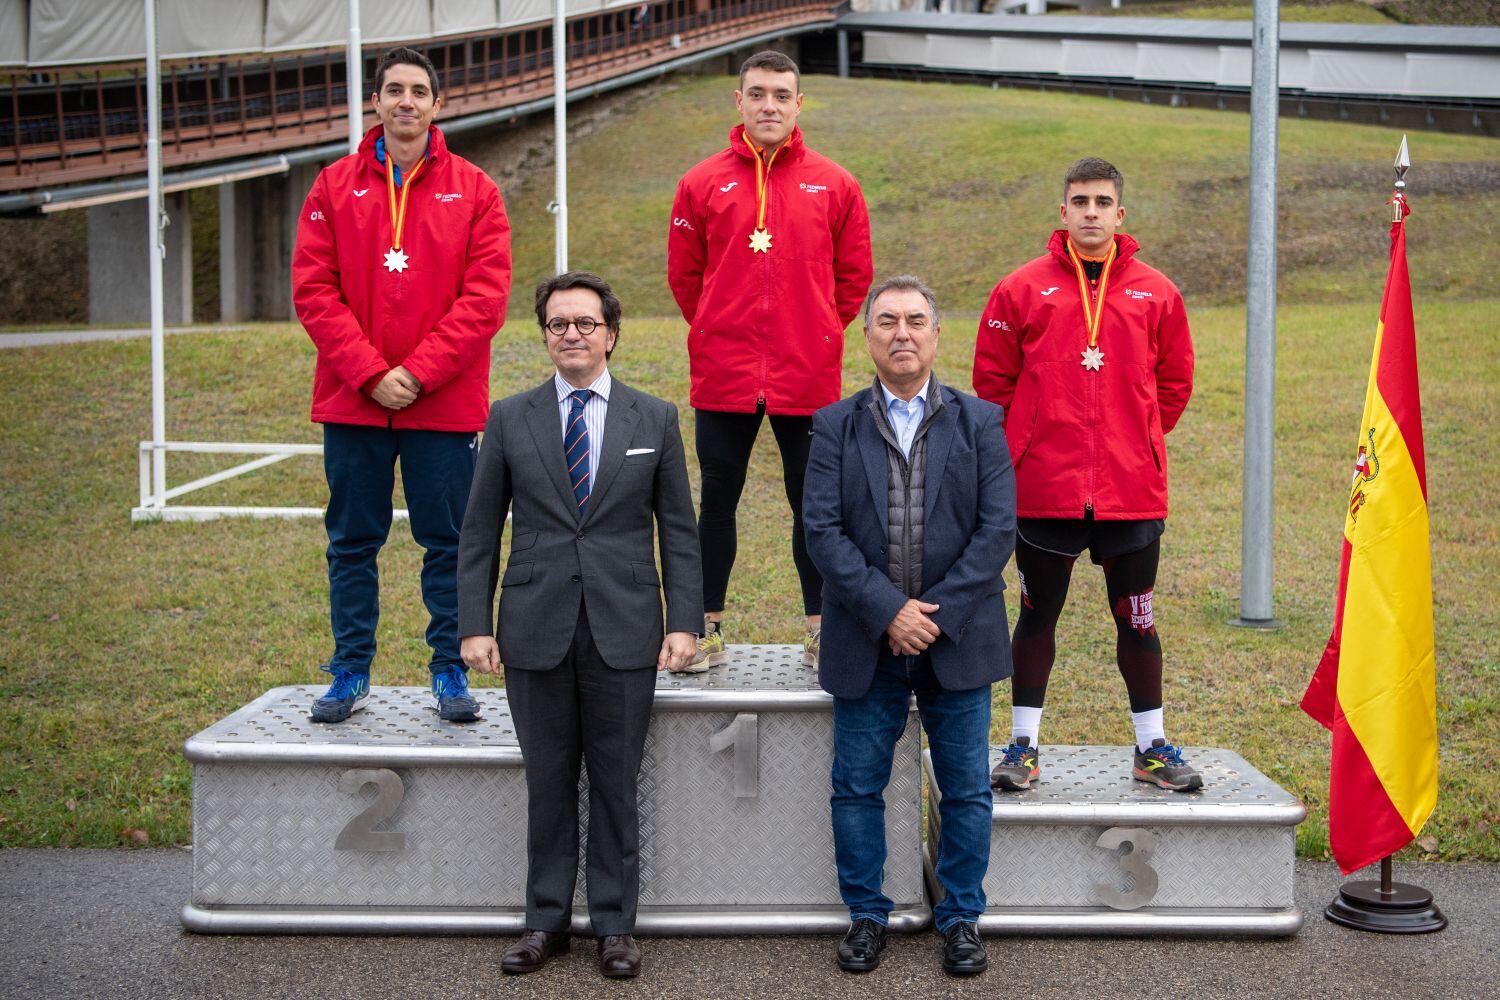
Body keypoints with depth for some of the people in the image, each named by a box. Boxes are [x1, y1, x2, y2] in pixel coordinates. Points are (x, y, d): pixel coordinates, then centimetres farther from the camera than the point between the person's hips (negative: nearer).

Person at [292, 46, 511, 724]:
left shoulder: (473, 190, 3)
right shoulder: (335, 186, 6)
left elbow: (485, 296, -5)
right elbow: (314, 291, 0)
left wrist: (419, 373, -12)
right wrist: (370, 373, -11)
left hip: (445, 403, -1)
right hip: (353, 400, 1)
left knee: (448, 542, 4)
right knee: (352, 542, 7)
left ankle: (451, 673, 14)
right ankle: (350, 675, 17)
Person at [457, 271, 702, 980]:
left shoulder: (654, 419, 5)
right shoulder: (510, 419, 5)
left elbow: (678, 530, 6)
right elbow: (479, 532, 6)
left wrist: (685, 620, -2)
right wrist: (475, 624, -1)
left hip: (624, 629, 0)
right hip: (536, 629, 0)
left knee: (616, 783, 6)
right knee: (548, 782, 8)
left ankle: (614, 924, 19)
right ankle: (547, 921, 21)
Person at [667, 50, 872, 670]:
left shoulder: (834, 186, 2)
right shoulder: (703, 184, 3)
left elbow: (853, 276, 9)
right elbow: (684, 275, 10)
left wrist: (817, 335, 8)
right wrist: (718, 334, 9)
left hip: (808, 379, 0)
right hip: (722, 377, 0)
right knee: (717, 502, 8)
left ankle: (819, 633, 19)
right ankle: (707, 631, 19)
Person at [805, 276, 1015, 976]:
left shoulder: (980, 422, 4)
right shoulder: (834, 426, 4)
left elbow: (998, 529, -4)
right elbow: (822, 531, -6)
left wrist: (938, 611, -13)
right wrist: (886, 610, -15)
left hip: (958, 640, 0)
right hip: (866, 643, 0)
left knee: (966, 790, 7)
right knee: (857, 788, 7)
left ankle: (961, 918, 21)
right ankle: (866, 915, 22)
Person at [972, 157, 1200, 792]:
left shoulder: (1155, 293, 5)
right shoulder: (1022, 289, 1)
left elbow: (1174, 383, 14)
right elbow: (993, 380, 6)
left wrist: (1138, 441, 10)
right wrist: (1028, 444, 5)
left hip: (1133, 489, 1)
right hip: (1041, 490, -1)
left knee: (1136, 620, 9)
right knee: (1037, 617, 9)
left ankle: (1152, 747, 21)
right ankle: (1023, 746, 20)